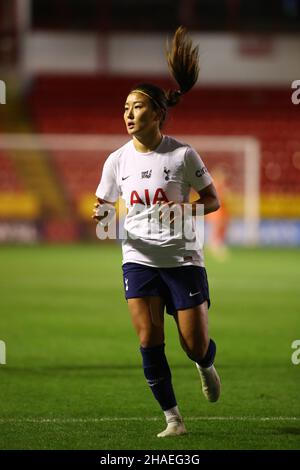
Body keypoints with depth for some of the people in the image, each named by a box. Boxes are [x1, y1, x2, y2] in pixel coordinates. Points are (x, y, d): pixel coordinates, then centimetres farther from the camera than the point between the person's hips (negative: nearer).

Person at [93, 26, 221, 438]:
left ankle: (207, 366, 36)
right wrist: (101, 216, -12)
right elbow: (104, 203, 13)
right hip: (139, 259, 2)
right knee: (149, 341, -11)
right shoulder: (118, 159, 2)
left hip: (183, 259, -2)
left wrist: (184, 208, -19)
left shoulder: (182, 154, -7)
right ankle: (172, 418, 0)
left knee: (195, 345, -3)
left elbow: (213, 199, 1)